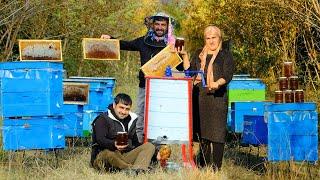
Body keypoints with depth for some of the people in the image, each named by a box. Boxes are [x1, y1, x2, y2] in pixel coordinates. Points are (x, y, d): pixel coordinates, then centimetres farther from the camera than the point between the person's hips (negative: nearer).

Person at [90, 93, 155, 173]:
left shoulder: (131, 120, 21)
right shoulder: (103, 119, -2)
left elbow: (135, 142, 26)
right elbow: (100, 140, -18)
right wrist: (114, 144, -40)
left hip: (126, 156, 6)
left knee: (149, 146, -12)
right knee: (107, 153, -41)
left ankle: (138, 169, -41)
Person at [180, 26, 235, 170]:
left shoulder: (225, 55, 4)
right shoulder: (199, 54, 18)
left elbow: (228, 75, -8)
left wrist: (218, 83, -26)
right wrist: (184, 55, 7)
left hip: (217, 97, -5)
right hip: (199, 96, 5)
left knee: (217, 132, -8)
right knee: (201, 130, 7)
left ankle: (216, 166, -6)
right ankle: (203, 165, 14)